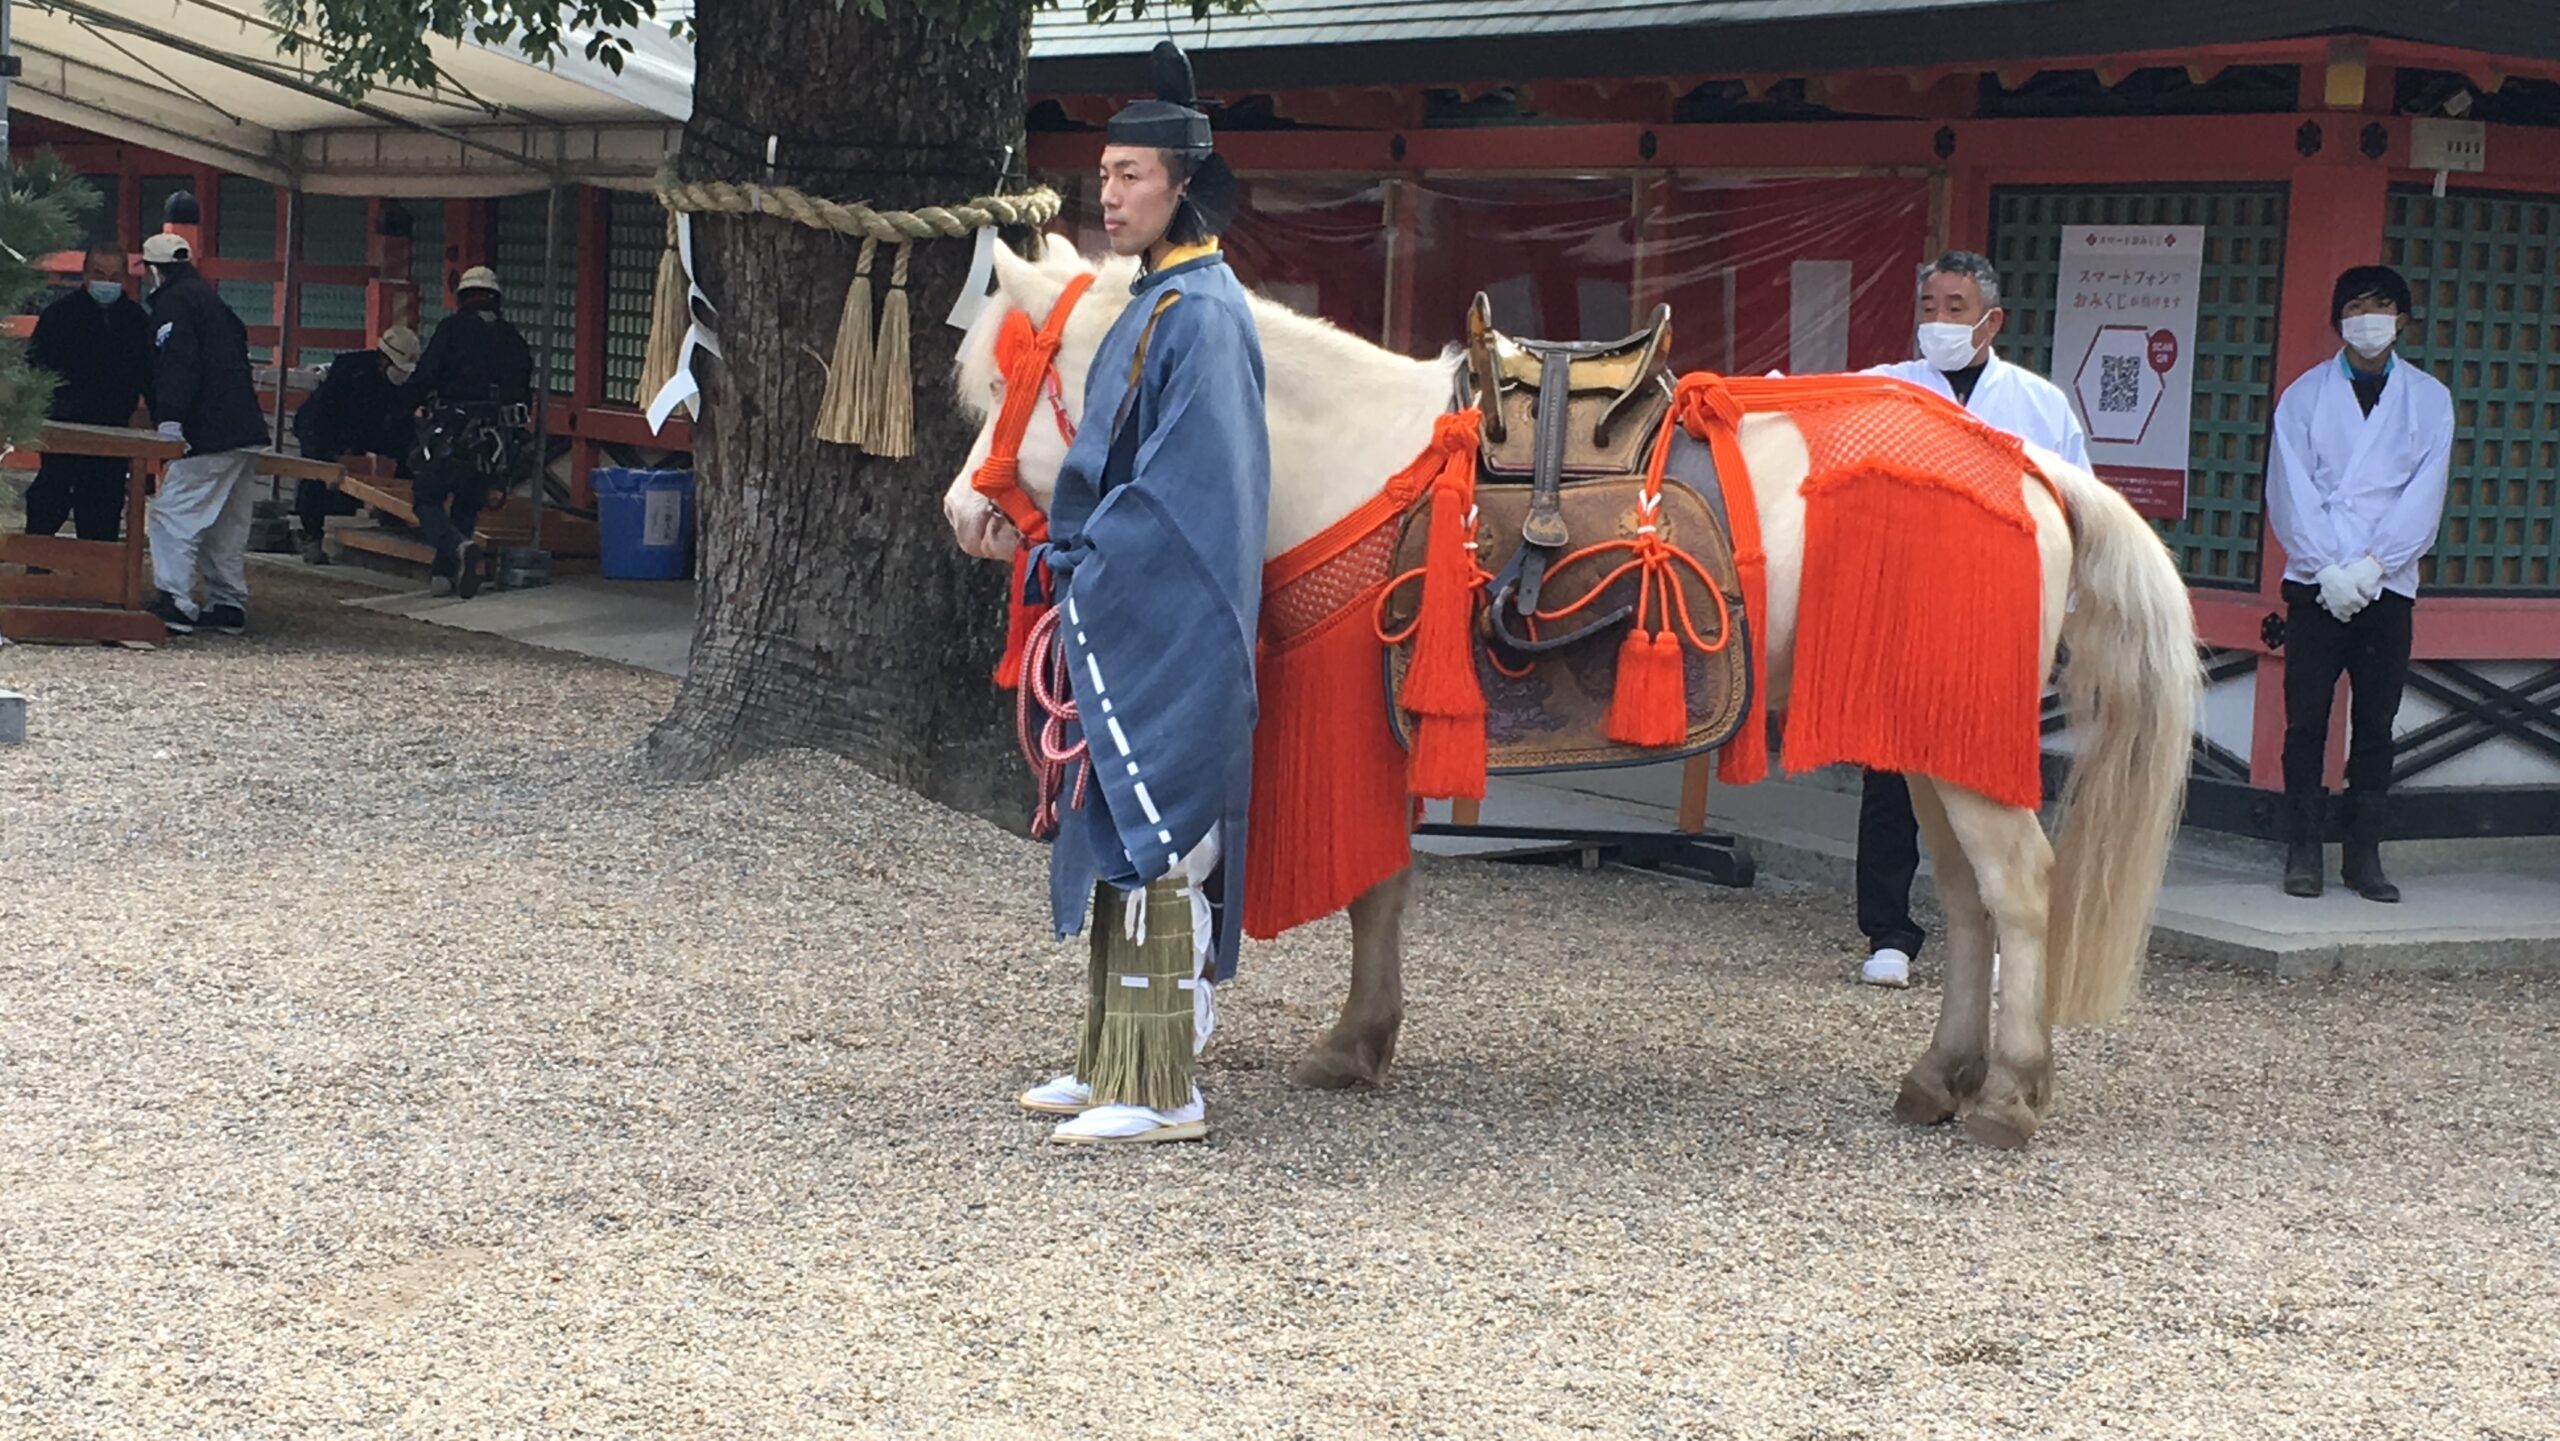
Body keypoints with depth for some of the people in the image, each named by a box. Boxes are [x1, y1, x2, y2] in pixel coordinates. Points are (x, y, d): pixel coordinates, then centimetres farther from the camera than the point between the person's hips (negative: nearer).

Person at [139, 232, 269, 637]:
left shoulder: (174, 302, -5)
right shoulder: (211, 298, 24)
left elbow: (179, 363, -19)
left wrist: (171, 418, -26)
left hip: (207, 434, -9)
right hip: (244, 430, 9)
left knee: (173, 513, -10)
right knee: (228, 523, 14)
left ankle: (174, 603, -18)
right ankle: (229, 603, 16)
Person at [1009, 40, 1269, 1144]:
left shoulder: (1202, 317, -15)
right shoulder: (1155, 306, 15)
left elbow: (1179, 491, -20)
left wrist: (1089, 571, -15)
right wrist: (1074, 556, 11)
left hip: (1167, 635, -10)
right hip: (1124, 627, 10)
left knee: (1157, 844, -7)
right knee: (1126, 839, 15)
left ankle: (1163, 1093, -2)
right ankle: (1116, 1065, 24)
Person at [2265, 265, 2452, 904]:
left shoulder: (2429, 399, 8)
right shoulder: (2305, 394, 7)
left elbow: (2424, 496, 0)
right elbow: (2289, 491, 0)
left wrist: (2370, 565, -11)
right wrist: (2327, 569, -11)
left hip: (2386, 585, 0)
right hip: (2314, 585, 0)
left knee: (2375, 725, 2)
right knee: (2307, 723, -2)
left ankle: (2364, 855, 8)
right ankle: (2303, 852, 5)